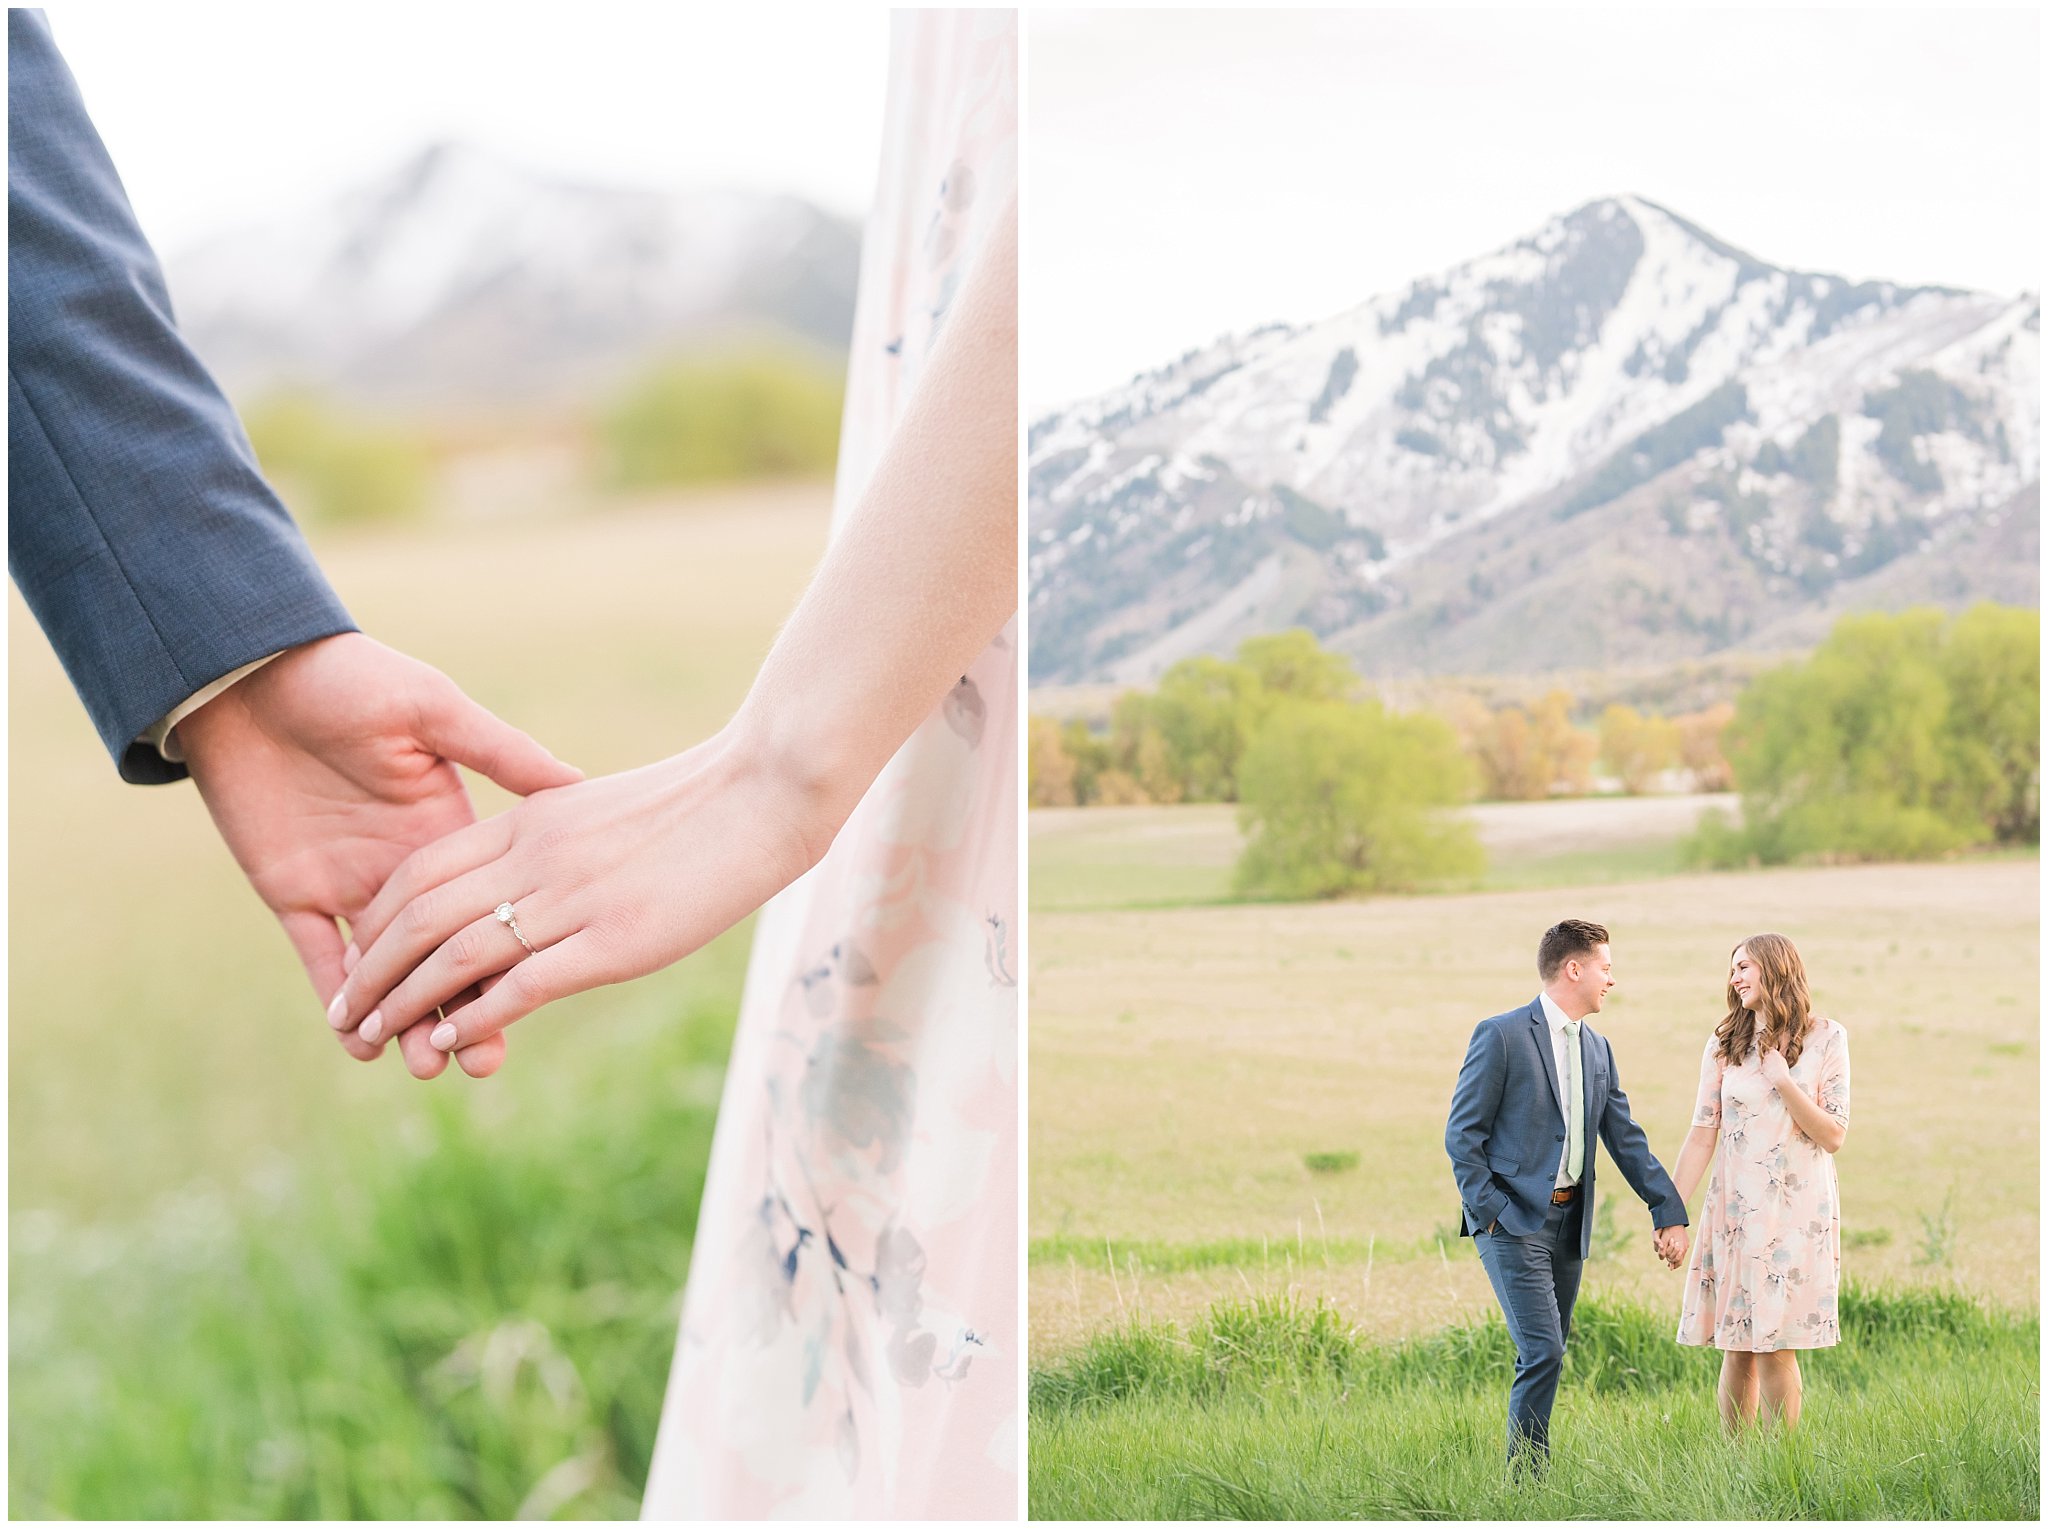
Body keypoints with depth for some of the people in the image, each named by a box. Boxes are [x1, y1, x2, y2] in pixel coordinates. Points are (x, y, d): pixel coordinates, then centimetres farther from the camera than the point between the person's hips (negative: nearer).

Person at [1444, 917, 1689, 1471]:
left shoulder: (1598, 1048, 14)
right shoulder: (1502, 1035, -9)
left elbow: (1625, 1138, 16)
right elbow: (1462, 1135, -8)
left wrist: (1669, 1211, 10)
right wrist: (1490, 1211, -13)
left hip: (1569, 1220, 7)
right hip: (1513, 1220, -7)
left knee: (1548, 1354, 8)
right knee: (1543, 1352, -14)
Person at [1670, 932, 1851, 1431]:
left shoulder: (1825, 1039, 0)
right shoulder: (1724, 1044, 7)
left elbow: (1834, 1137, -4)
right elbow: (1702, 1134, 5)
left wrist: (1783, 1081, -14)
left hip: (1799, 1210, -2)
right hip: (1736, 1206, 2)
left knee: (1777, 1347, -5)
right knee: (1737, 1349, 2)